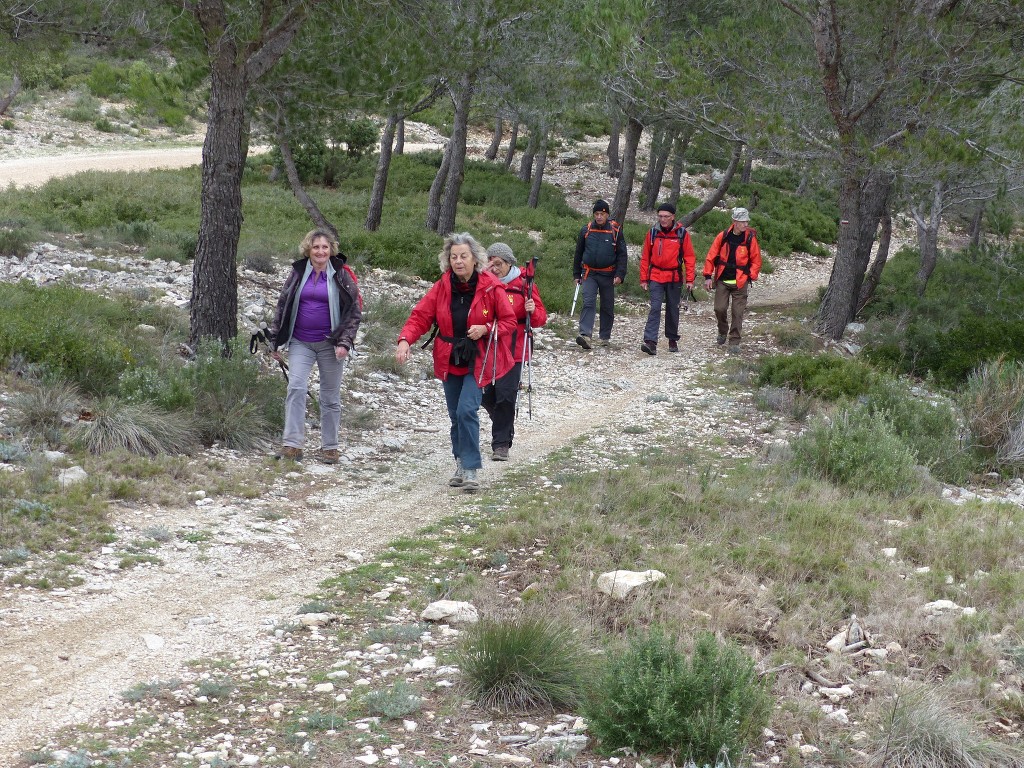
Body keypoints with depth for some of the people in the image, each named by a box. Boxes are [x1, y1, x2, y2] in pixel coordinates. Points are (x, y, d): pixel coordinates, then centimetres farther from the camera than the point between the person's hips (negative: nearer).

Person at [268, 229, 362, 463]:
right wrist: (275, 341, 9)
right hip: (300, 343, 1)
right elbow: (282, 307, 11)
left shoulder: (341, 276, -1)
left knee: (330, 396, 5)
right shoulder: (298, 273, 5)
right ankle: (292, 444, -13)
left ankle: (330, 447, 15)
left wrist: (345, 342, -11)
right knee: (296, 387, -13)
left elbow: (354, 311, -1)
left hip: (330, 344, -1)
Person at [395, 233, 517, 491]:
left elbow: (509, 321, -3)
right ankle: (461, 463, 27)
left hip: (477, 361, -4)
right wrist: (405, 340, -22)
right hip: (449, 361, 4)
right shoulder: (442, 287, -2)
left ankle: (470, 469, -12)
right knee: (455, 415, 12)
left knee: (466, 410, -17)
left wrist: (486, 329, -21)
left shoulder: (491, 287, -10)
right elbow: (420, 316, -5)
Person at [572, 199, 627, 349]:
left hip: (608, 275, 0)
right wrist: (576, 274, 11)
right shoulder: (586, 230, 4)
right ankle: (585, 335, -26)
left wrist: (620, 275, -11)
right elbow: (578, 254, 12)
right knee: (588, 303, -16)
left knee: (607, 307, 9)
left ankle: (605, 336, 22)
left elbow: (622, 255, -1)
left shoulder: (616, 231, -1)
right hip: (589, 274, 0)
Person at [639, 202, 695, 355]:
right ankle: (650, 341, -19)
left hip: (675, 278, 0)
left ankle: (673, 340, 25)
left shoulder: (682, 233, -3)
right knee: (655, 308, -12)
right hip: (656, 277, 0)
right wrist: (643, 278, 4)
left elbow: (689, 257, 0)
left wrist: (690, 279, -5)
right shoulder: (653, 233, 1)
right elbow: (645, 257, 7)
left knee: (673, 310, 11)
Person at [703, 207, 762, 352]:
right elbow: (711, 256, 2)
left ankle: (734, 342, 7)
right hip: (722, 280, 1)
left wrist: (751, 276, -8)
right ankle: (722, 332, 27)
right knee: (719, 309, -2)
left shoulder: (750, 238, -5)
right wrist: (708, 276, -1)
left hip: (740, 282, -1)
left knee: (738, 313, -1)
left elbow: (756, 260, 4)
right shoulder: (723, 236, -3)